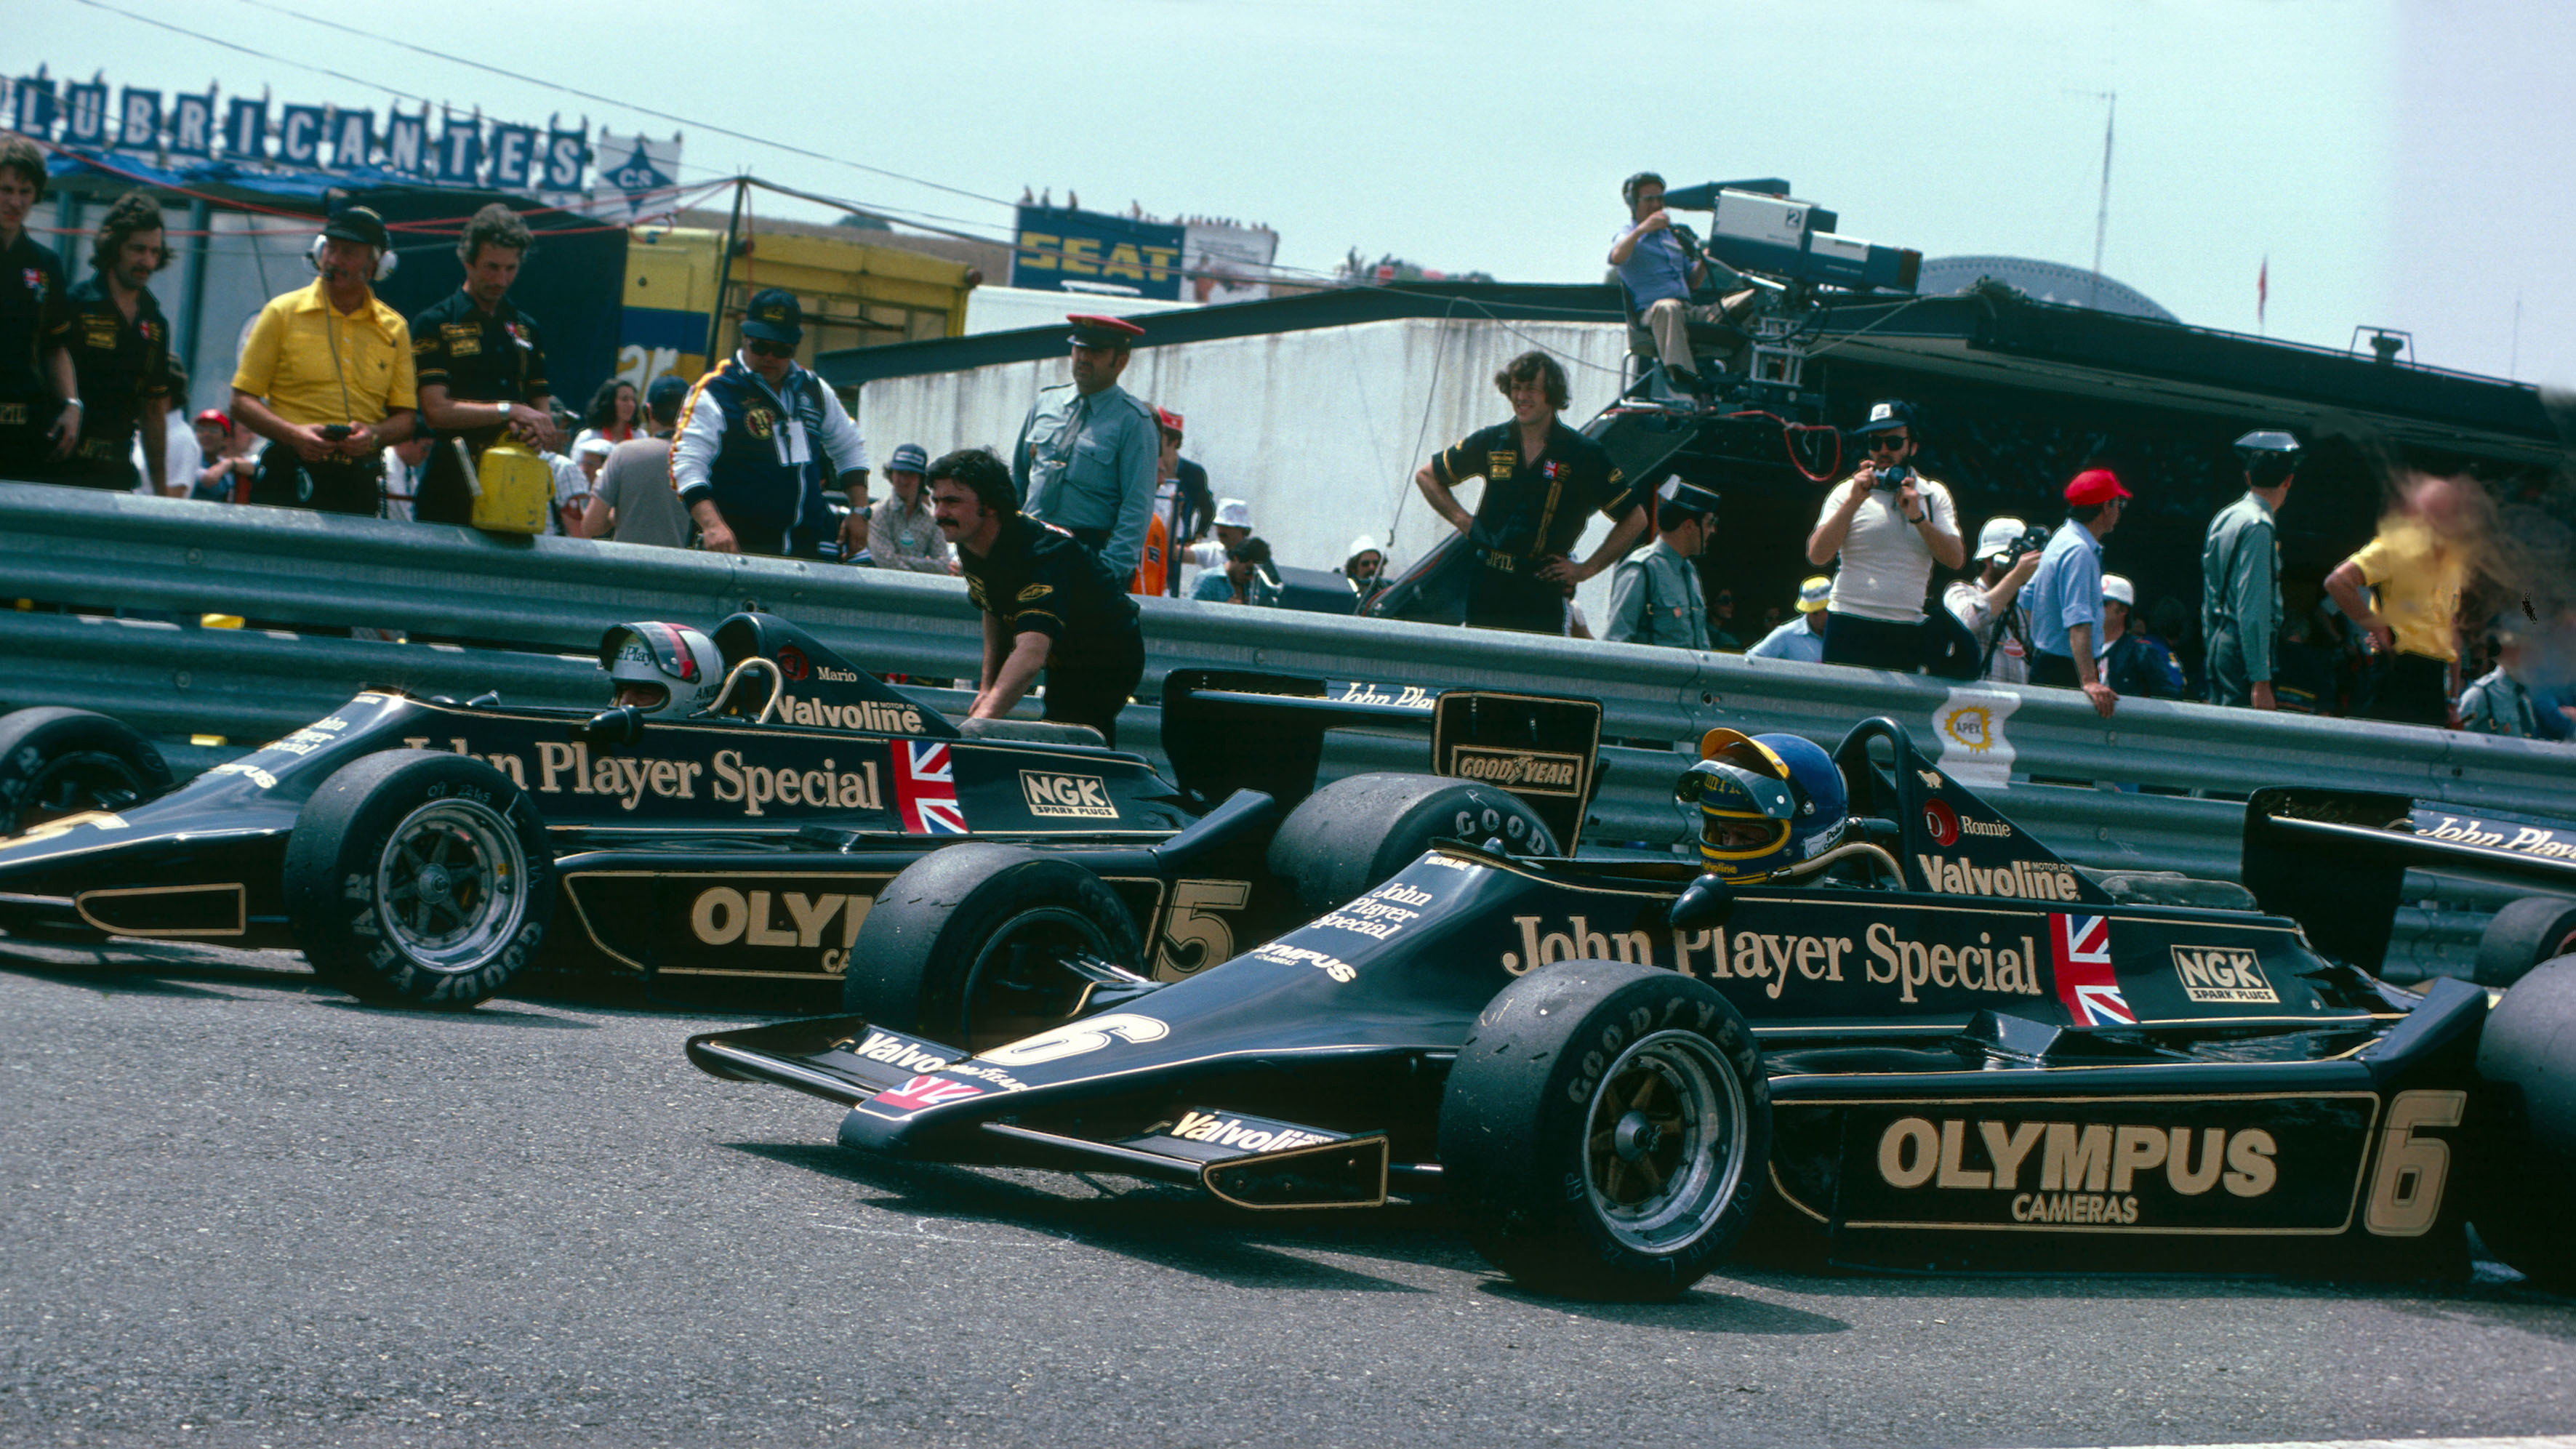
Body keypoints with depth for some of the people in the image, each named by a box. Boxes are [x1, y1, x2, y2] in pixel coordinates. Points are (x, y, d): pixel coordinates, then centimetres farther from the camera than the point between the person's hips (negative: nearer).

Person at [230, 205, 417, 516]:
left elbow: (404, 417, 14)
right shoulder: (283, 312, 4)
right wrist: (293, 434, -15)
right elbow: (242, 401, 2)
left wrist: (373, 435, -9)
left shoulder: (393, 329, 11)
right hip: (288, 478, -2)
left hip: (358, 488, 2)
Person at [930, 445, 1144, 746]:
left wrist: (981, 720, -63)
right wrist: (988, 685, 2)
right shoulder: (969, 545, -8)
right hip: (1061, 658, 9)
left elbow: (1032, 655, -51)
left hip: (1108, 662, -9)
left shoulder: (1042, 553, -36)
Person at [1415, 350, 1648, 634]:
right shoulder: (1490, 443, 7)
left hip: (1543, 594, -2)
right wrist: (1463, 521, 9)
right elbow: (1426, 477, 22)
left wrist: (1586, 569, 2)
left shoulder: (1584, 455, 0)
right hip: (1486, 594, 3)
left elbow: (1635, 519, 6)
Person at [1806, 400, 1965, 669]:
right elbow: (1817, 556, -7)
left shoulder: (1934, 495, 13)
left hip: (1907, 636, 2)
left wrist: (1918, 517, -10)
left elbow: (1955, 559, 1)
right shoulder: (1847, 491, 6)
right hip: (1850, 630, -2)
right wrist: (1854, 501, -13)